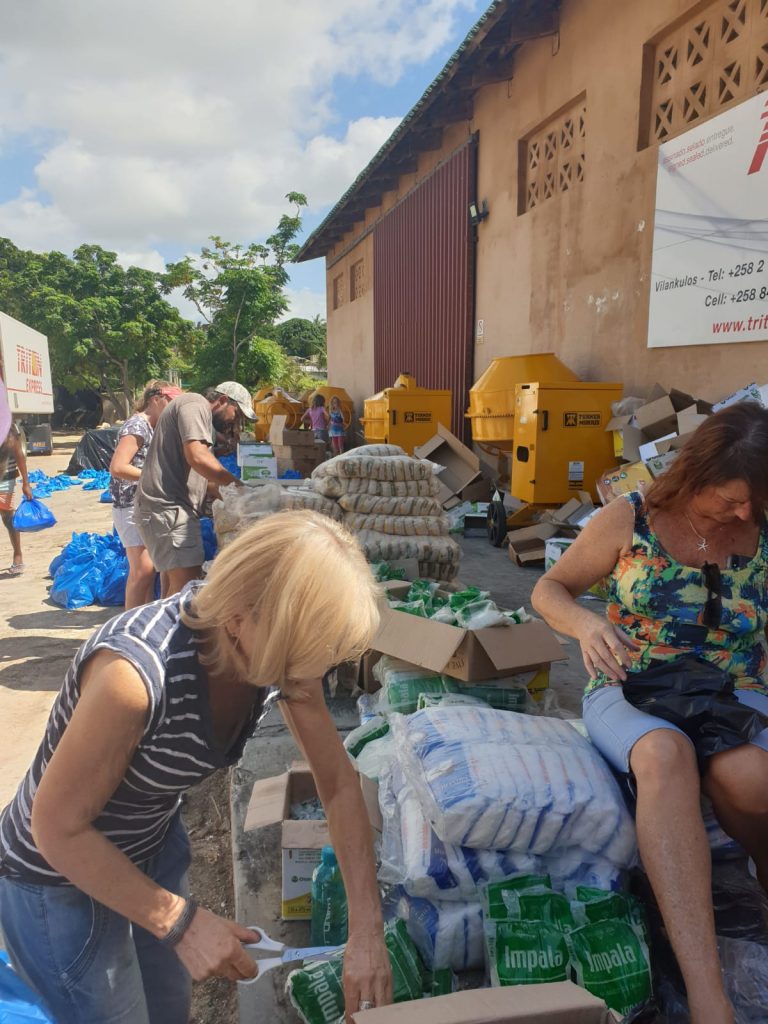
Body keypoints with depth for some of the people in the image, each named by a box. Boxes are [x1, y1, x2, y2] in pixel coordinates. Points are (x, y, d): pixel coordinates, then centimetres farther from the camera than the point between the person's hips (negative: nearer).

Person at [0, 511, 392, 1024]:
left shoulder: (279, 645, -20)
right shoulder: (136, 669, -40)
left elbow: (339, 784, -11)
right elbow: (58, 828, -25)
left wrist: (368, 933, -12)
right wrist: (181, 922, -21)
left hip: (155, 847, 6)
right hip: (60, 881, -5)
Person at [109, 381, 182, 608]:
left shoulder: (150, 427, 15)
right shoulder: (137, 425, -13)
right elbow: (117, 467, -22)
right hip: (131, 506, -10)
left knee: (149, 567, 12)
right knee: (142, 569, -9)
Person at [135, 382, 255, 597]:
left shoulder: (205, 422, 26)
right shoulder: (195, 404, -6)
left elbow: (200, 477, 26)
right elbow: (197, 457, -21)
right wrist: (237, 484, -11)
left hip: (172, 508, 11)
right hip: (168, 506, -11)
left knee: (176, 584, 12)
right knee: (187, 586, -16)